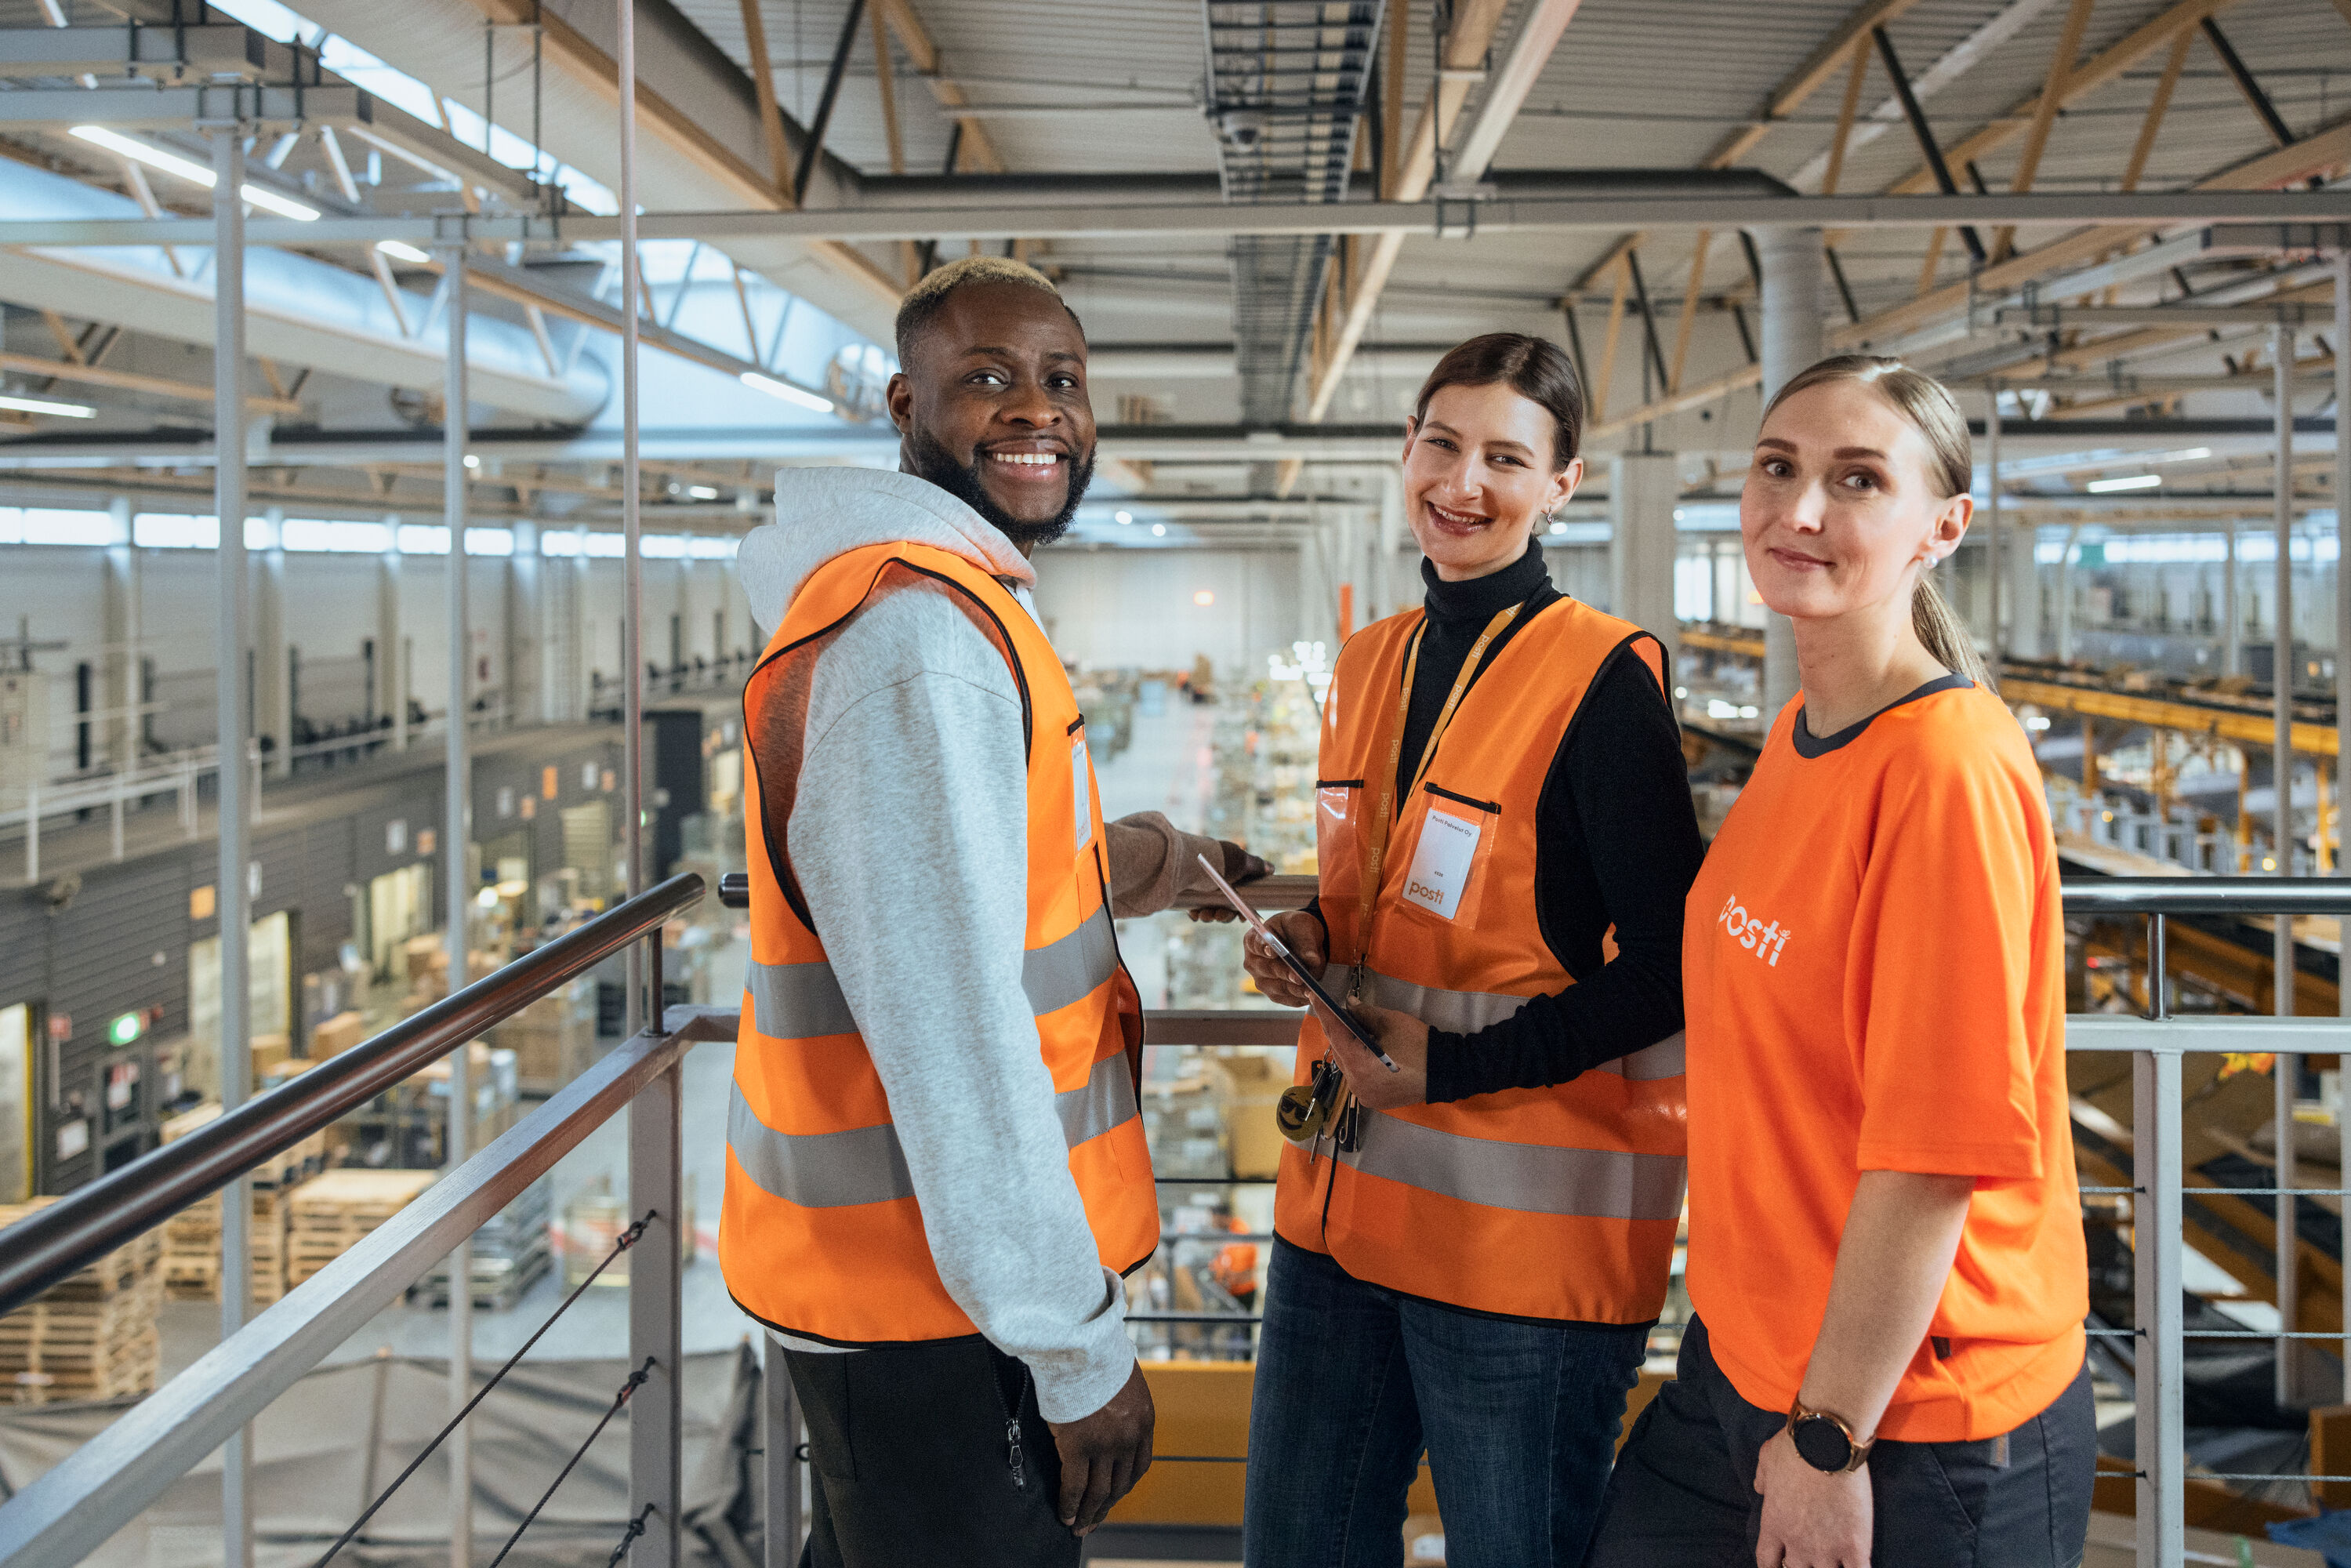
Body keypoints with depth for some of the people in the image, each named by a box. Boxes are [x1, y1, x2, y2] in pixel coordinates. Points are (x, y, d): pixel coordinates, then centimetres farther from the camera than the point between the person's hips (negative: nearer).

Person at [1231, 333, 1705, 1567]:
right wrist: (1309, 937, 1)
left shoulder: (1602, 678, -12)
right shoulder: (1370, 663, 11)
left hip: (1525, 1224, -7)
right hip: (1343, 1197, 7)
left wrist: (1452, 1065, -17)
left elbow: (1667, 974, -12)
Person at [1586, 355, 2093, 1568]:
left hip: (1916, 1432, -8)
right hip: (1742, 1365, 8)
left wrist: (1830, 1436, -17)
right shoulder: (1795, 738, 6)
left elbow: (1939, 1149, -21)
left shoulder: (1951, 766, -20)